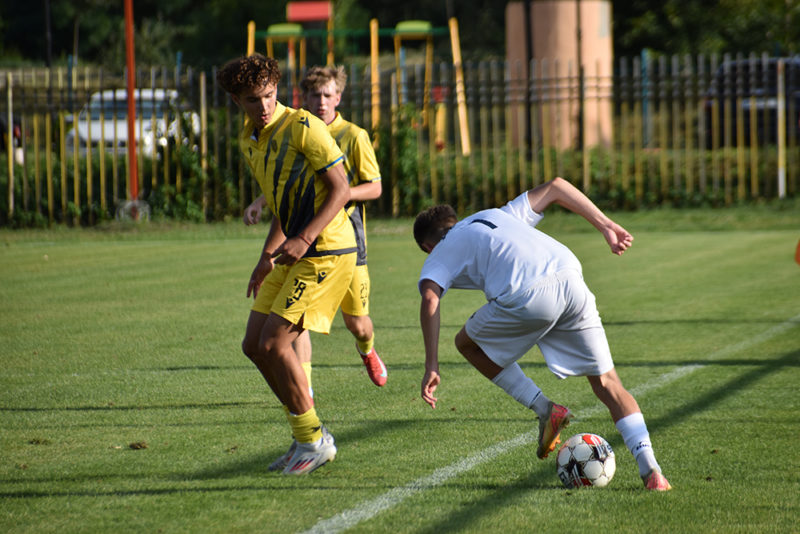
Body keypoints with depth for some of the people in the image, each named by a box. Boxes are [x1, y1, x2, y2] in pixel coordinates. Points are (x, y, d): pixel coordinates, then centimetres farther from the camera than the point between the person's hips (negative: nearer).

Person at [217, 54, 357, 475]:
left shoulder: (303, 127, -14)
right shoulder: (249, 141, 12)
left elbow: (341, 190, -16)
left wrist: (303, 239, -25)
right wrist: (266, 258, 21)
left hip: (326, 251, -9)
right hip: (294, 253, 9)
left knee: (274, 342, -14)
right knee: (254, 345, 6)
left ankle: (312, 440, 0)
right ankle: (308, 436, 16)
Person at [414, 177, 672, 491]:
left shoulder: (437, 258, 25)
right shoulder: (496, 216, 40)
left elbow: (430, 300, 3)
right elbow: (555, 186, 31)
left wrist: (432, 367, 0)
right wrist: (607, 227, 27)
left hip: (527, 297, -4)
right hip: (571, 281, 5)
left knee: (469, 344, 25)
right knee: (606, 382, 14)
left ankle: (545, 410, 14)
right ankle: (650, 471, -2)